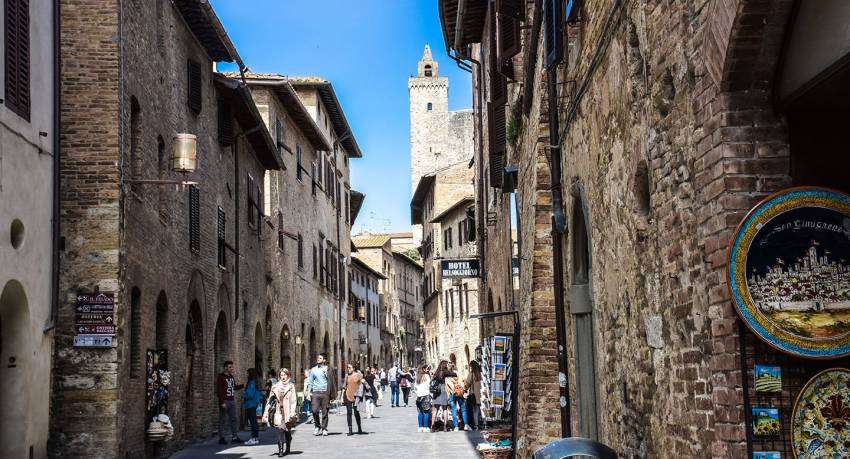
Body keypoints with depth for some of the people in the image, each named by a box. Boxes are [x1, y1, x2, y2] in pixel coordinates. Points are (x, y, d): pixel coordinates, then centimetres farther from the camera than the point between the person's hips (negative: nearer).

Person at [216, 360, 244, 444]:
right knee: (222, 420, -1)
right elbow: (218, 391, -14)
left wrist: (243, 385, 10)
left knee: (233, 419, 9)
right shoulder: (221, 377, -9)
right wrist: (222, 402, -19)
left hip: (231, 401, 8)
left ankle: (234, 437, 14)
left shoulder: (231, 377, 14)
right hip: (224, 402, -8)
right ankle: (221, 438, 4)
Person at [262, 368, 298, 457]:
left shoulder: (291, 386, 3)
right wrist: (266, 412, 4)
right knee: (280, 429, -12)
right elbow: (270, 399, 9)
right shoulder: (275, 386, 8)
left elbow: (294, 400, -3)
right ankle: (280, 450, -15)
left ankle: (287, 449, 23)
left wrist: (293, 412, -12)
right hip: (279, 411, 0)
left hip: (288, 411, 0)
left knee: (288, 430, 7)